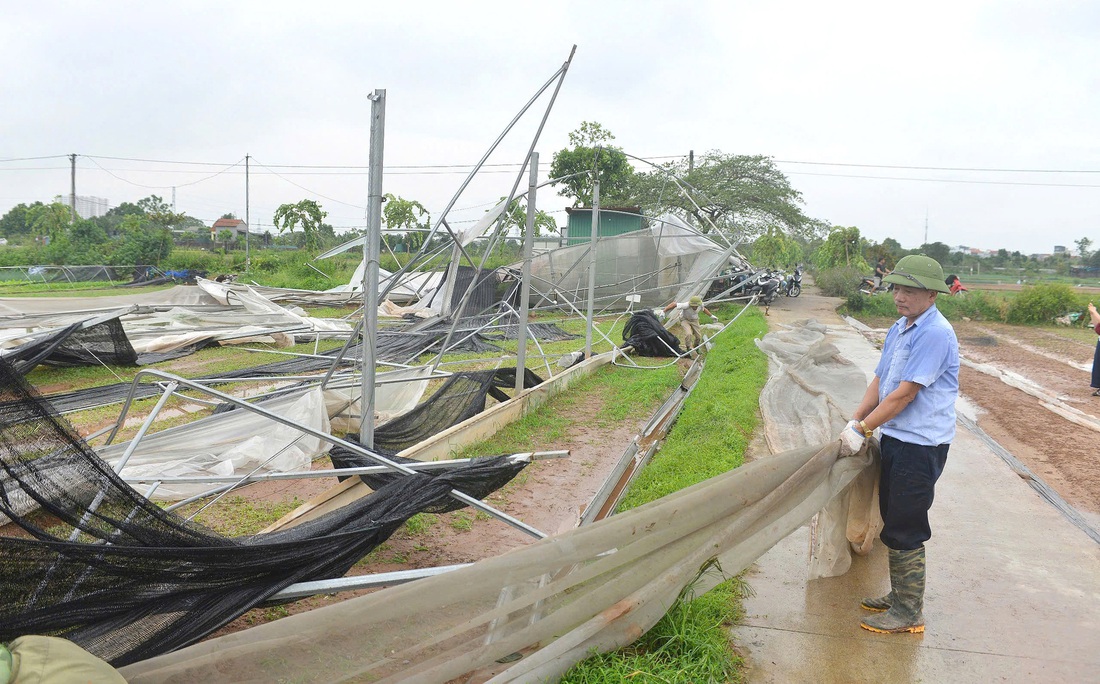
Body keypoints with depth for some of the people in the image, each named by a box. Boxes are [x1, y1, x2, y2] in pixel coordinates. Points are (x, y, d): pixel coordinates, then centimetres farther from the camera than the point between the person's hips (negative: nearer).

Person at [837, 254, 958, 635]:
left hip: (921, 444, -9)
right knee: (893, 522, 18)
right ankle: (899, 596, 33)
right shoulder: (899, 329, 10)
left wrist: (862, 430, -19)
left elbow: (904, 392, -22)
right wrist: (854, 422, 2)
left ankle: (909, 613, 11)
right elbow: (880, 380, 12)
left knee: (904, 531, -2)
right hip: (895, 437, 9)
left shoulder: (935, 334, -19)